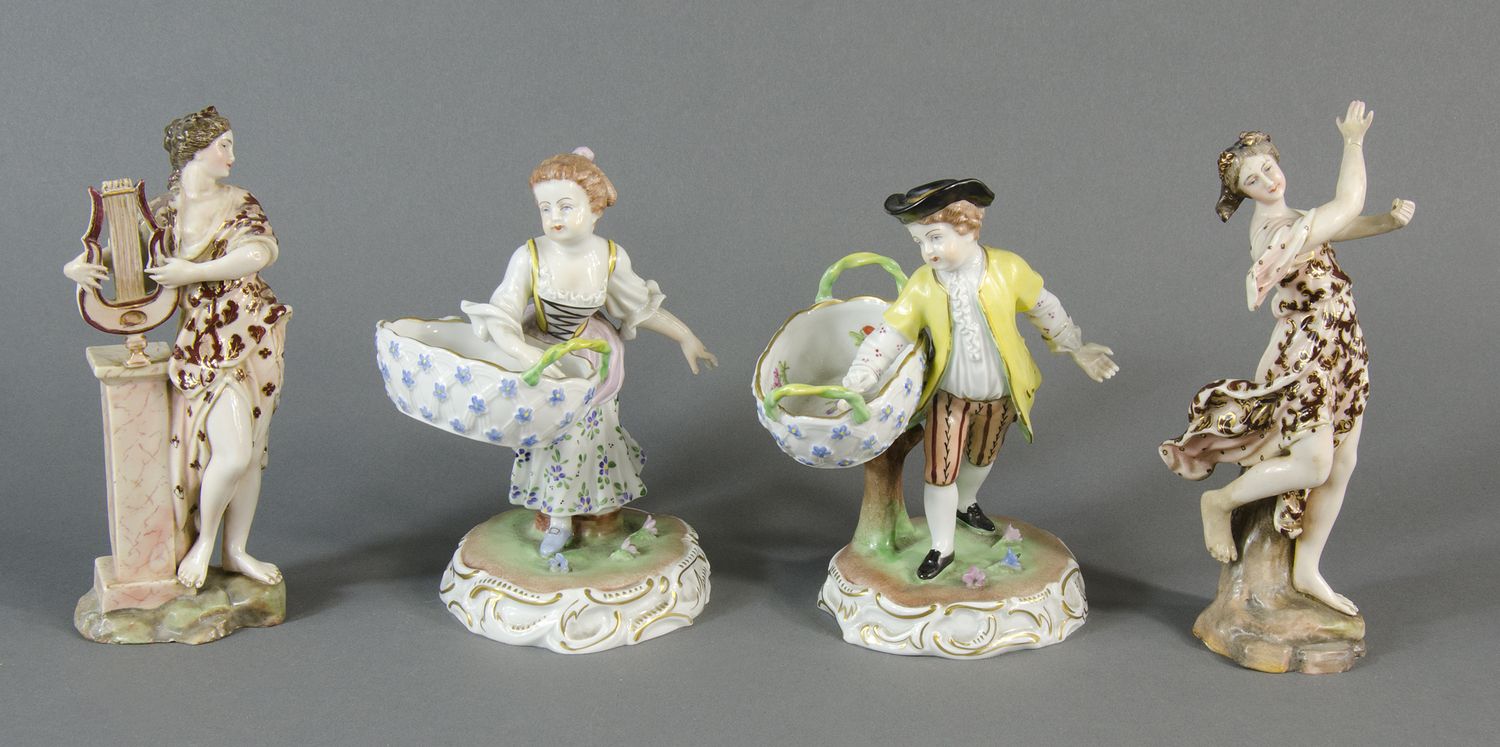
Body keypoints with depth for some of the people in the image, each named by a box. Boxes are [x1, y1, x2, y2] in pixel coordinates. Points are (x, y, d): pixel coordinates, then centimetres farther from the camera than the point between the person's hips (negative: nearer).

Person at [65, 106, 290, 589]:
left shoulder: (238, 203, 4)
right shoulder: (161, 213, 3)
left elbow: (262, 252, -15)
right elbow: (113, 253, 11)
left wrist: (194, 272, -20)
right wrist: (78, 267, -12)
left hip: (257, 337, 2)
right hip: (207, 344, -2)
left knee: (250, 453, 7)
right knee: (232, 452, -15)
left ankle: (236, 552, 23)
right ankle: (203, 542, 11)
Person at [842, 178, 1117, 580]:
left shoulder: (1007, 268, -19)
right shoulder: (921, 286, -18)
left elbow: (1046, 310, -5)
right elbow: (887, 336, -18)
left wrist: (1078, 350, 6)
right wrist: (852, 385, -26)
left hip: (999, 396, 1)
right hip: (948, 395, -1)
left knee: (982, 459, 24)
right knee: (940, 471, -1)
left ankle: (967, 504, 55)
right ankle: (942, 548, 19)